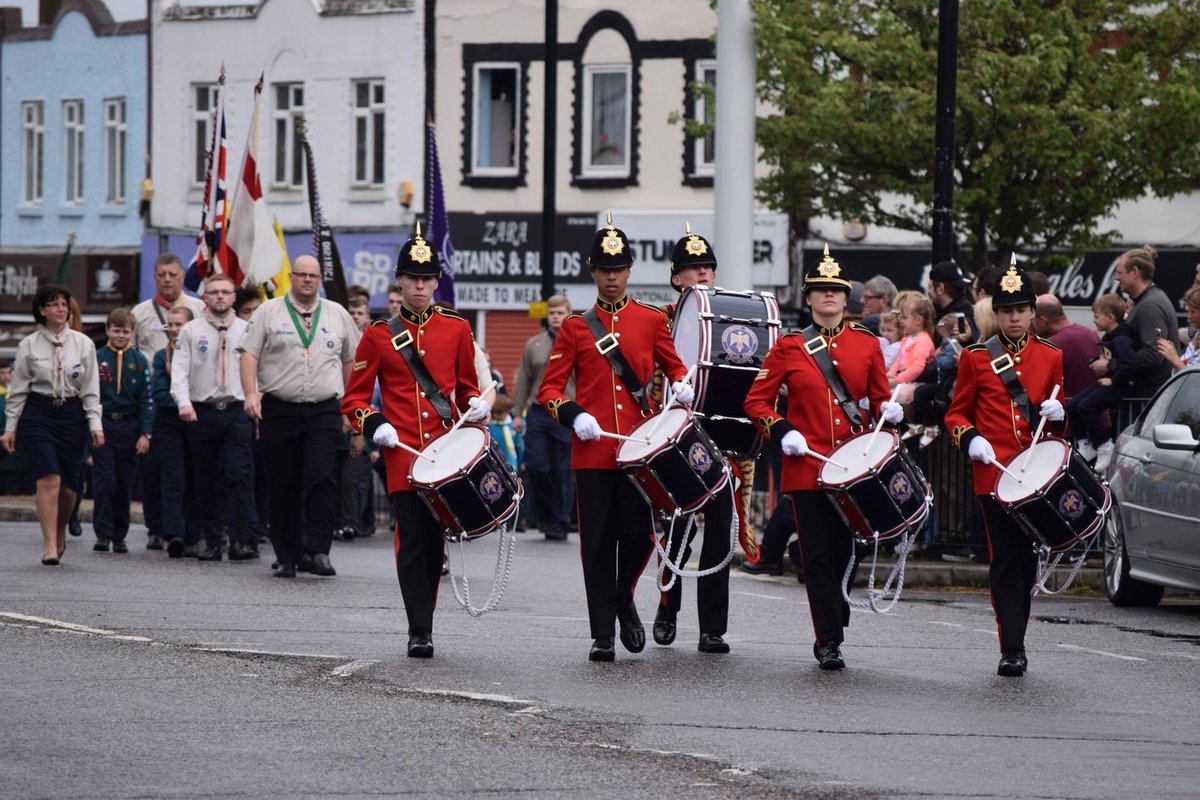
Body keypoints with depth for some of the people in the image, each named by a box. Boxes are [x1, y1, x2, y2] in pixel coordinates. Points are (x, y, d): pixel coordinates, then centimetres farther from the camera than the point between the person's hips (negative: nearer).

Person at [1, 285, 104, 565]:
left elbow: (91, 390, 6)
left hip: (71, 415, 2)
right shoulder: (29, 345, 2)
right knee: (49, 479, -17)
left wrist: (95, 424, -3)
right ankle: (50, 546, -17)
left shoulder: (83, 344, 5)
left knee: (69, 487, 3)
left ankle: (59, 535, 30)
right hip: (37, 414, -2)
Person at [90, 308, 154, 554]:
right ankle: (102, 534, -5)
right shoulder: (96, 358, 1)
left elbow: (146, 399, 3)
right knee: (104, 481, -7)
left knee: (125, 484, 6)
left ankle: (119, 536, 13)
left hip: (129, 426, 1)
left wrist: (145, 434, -4)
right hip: (103, 426, -1)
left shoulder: (139, 361, 4)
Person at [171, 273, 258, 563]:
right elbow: (179, 370, -1)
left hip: (237, 411, -1)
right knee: (206, 481, 4)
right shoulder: (190, 331, 7)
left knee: (239, 474, -12)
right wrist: (184, 403, -16)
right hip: (202, 413, 1)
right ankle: (211, 542, 11)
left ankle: (243, 540, -12)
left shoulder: (247, 331, 9)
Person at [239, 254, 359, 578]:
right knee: (282, 487, 3)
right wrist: (251, 393, -15)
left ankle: (318, 551, -14)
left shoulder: (337, 315, 14)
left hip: (324, 412, 0)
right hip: (279, 411, 0)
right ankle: (287, 557, 11)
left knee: (321, 478, -16)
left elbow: (351, 362, 18)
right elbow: (249, 354, -1)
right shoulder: (268, 312, 7)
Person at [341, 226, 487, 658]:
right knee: (412, 539, -7)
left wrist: (477, 405, -2)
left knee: (435, 539, 5)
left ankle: (423, 622, 17)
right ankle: (419, 631, -4)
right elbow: (354, 398, 6)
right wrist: (374, 426, -11)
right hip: (403, 451, -2)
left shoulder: (456, 328, 9)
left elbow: (467, 386, 19)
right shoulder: (380, 335, 4)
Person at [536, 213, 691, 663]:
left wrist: (682, 385, -6)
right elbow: (549, 389, 6)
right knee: (598, 542, -1)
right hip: (593, 450, 0)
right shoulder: (576, 328, 7)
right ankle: (602, 633, 5)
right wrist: (573, 415, -13)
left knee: (639, 533, -3)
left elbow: (674, 367, 17)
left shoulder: (652, 321, 9)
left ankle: (623, 599, 26)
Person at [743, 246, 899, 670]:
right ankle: (829, 641, -2)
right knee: (818, 555, -5)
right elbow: (756, 401, 4)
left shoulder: (867, 345, 8)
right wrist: (781, 431, -12)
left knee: (842, 551, 7)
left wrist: (888, 412, -8)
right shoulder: (789, 346, 2)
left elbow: (879, 400, 15)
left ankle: (828, 632, 25)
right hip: (807, 466, -2)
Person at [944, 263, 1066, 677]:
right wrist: (970, 439, -12)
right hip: (993, 472, -2)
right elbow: (956, 414, 8)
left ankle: (1015, 640, 22)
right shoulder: (976, 358, 4)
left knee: (1027, 559, 7)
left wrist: (1059, 412, -6)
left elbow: (1061, 418, 17)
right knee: (1005, 558, -7)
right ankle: (1012, 648, -7)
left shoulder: (1050, 357, 10)